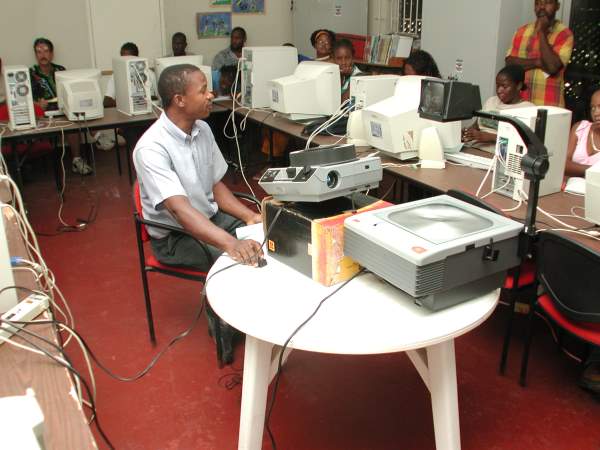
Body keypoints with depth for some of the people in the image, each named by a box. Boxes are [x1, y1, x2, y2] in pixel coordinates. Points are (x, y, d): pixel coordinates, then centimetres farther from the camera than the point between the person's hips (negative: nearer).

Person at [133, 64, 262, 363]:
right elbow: (179, 208, -37)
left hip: (211, 216, 7)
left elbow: (216, 185, 6)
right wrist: (230, 243, -51)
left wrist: (250, 217, -11)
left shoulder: (202, 129, -2)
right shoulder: (152, 148, -26)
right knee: (242, 260, -24)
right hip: (175, 236, -7)